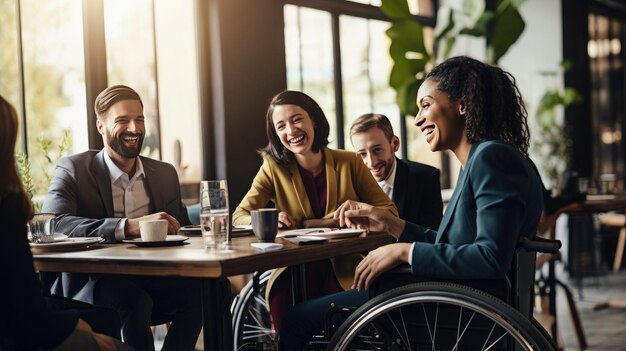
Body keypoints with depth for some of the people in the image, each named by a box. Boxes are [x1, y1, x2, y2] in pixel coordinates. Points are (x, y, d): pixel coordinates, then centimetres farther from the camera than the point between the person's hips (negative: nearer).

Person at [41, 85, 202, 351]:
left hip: (153, 281, 4)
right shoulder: (73, 169, -1)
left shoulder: (165, 173, 14)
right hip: (92, 285, -4)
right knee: (134, 300, -36)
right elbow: (52, 224, -19)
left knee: (204, 288, -26)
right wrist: (129, 226, -32)